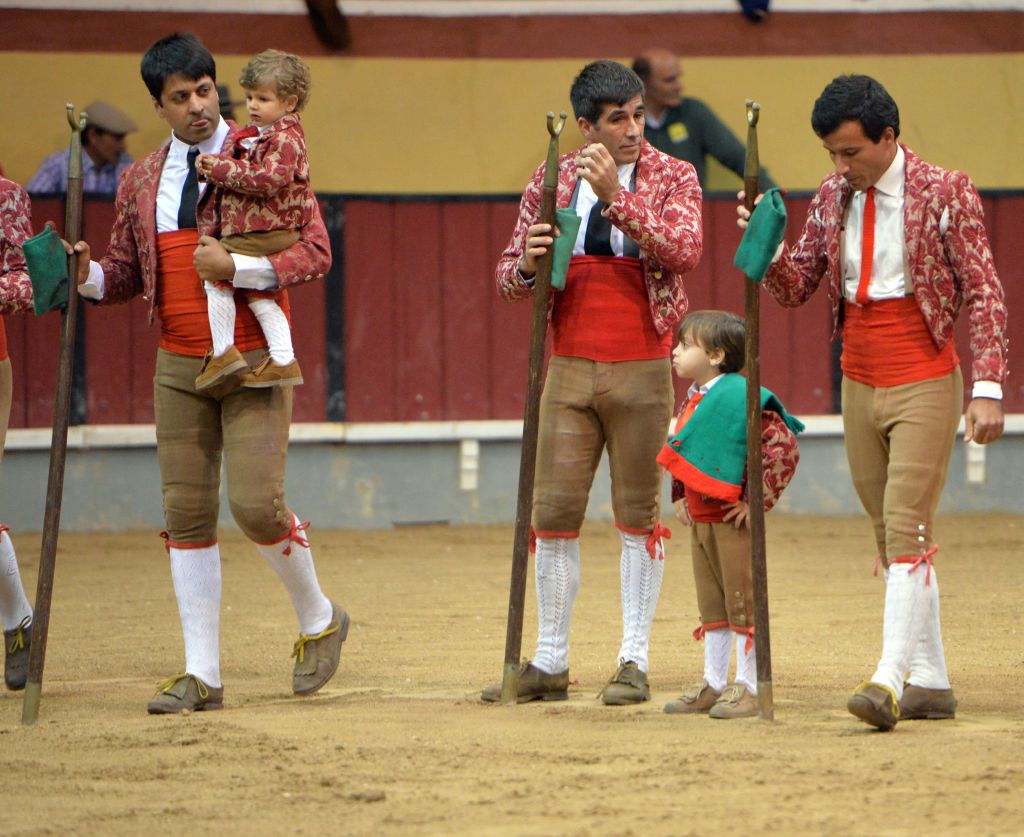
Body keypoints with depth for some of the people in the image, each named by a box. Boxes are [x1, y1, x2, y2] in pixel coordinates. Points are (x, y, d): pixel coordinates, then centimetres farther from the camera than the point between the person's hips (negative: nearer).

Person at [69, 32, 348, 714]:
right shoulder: (140, 182, 9)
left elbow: (315, 251, -10)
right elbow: (127, 271, 15)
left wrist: (235, 267, -23)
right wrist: (89, 275, -8)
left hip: (253, 361, -4)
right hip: (179, 368, 4)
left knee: (256, 504, -14)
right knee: (187, 512, 2)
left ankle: (320, 620, 14)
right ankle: (201, 675, 6)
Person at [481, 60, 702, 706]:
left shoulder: (673, 177, 0)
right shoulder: (552, 180, 8)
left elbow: (686, 252, -19)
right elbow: (511, 275, 13)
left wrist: (615, 195, -23)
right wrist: (527, 265, -12)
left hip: (643, 369, -3)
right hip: (570, 367, 3)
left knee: (638, 513, 1)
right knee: (554, 510, 1)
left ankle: (635, 660, 8)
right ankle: (550, 663, 9)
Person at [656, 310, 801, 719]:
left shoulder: (741, 397, -17)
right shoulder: (693, 400, 11)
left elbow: (784, 448, -21)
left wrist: (756, 500, -19)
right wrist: (680, 497, 19)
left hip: (732, 519, -9)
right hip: (700, 518, 9)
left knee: (742, 603, -2)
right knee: (711, 605, 15)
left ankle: (748, 687, 3)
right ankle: (713, 684, 22)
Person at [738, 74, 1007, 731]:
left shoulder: (945, 194, -8)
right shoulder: (833, 197, 7)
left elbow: (984, 293, -8)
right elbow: (796, 288, 9)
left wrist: (987, 388, -15)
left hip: (925, 385, -6)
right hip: (861, 386, 6)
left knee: (907, 529, -14)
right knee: (891, 534, 8)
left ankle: (890, 680, -22)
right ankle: (930, 682, 14)